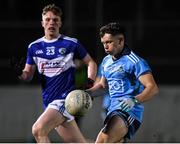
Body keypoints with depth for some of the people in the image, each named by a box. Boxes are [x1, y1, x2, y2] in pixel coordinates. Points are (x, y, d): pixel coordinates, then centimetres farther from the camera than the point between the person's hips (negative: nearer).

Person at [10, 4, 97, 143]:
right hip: (49, 101, 5)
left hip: (66, 98, -4)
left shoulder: (71, 44, 0)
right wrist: (20, 73, -7)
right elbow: (28, 75, 16)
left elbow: (91, 63, 9)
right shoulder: (34, 47, 10)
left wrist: (89, 84, -6)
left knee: (38, 130, -23)